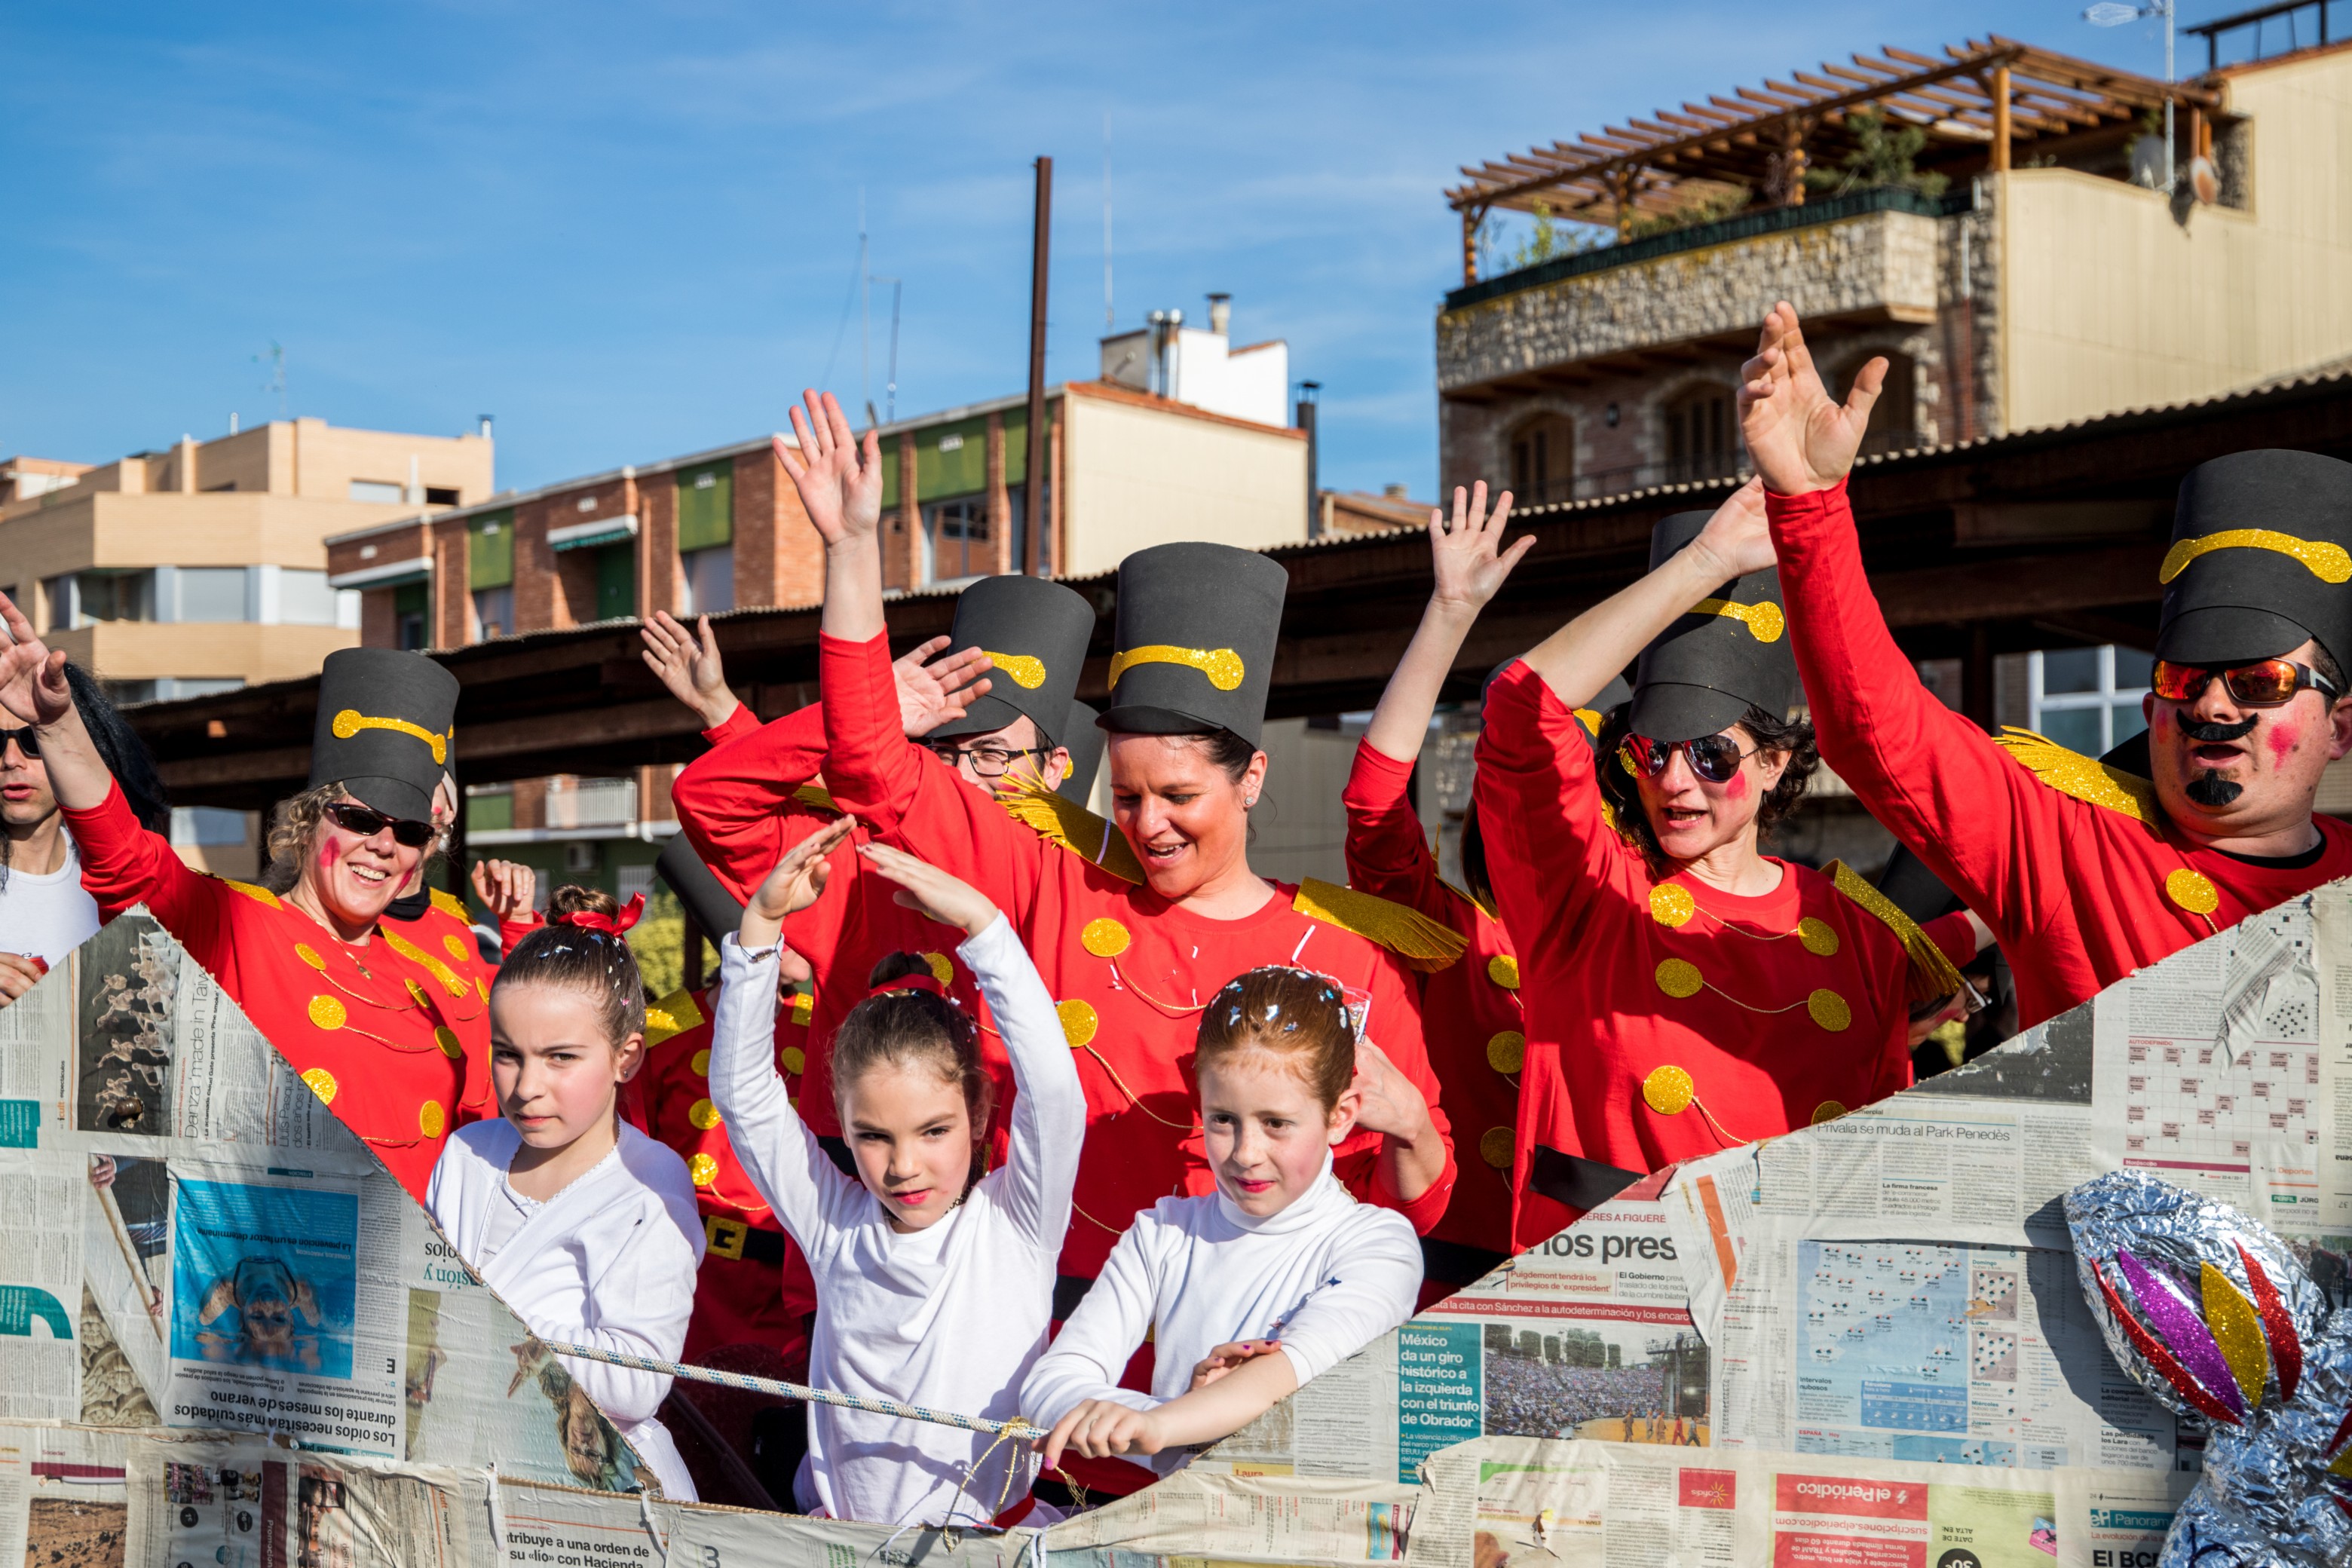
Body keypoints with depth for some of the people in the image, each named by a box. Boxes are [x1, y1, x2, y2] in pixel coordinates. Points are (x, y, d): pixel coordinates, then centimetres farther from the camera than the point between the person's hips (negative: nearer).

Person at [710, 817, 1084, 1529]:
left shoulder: (1014, 1222, -1)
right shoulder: (835, 1224, 5)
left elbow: (1054, 1089, -16)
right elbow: (744, 1094, 0)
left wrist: (980, 921, -19)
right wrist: (761, 922, -8)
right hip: (839, 1539, 2)